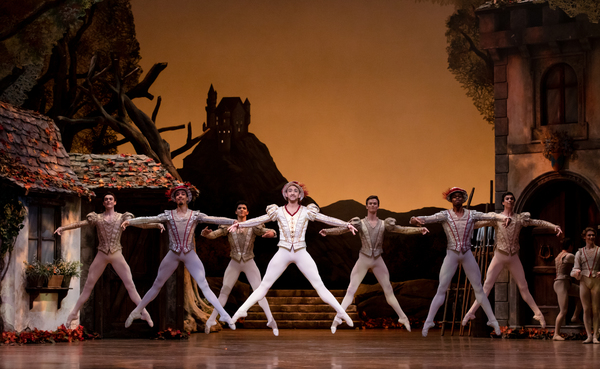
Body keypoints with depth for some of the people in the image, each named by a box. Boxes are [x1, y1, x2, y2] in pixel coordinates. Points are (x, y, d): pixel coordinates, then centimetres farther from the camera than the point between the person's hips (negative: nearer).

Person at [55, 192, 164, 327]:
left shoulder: (122, 217, 3)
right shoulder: (97, 218, 5)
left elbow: (141, 224, -4)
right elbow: (79, 224, -1)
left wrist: (157, 225, -19)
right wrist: (63, 227, -15)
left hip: (117, 255, -1)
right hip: (101, 255, 1)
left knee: (130, 285, -6)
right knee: (88, 286, 3)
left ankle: (144, 312, -5)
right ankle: (74, 313, 11)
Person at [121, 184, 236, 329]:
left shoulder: (195, 215, 3)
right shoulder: (168, 215, 3)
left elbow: (215, 219, -7)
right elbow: (149, 219, -8)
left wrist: (234, 222, -19)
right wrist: (130, 221, -22)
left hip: (190, 255, -1)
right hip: (173, 255, 1)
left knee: (204, 286, -10)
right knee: (157, 285, 9)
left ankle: (224, 315, -13)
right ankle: (137, 311, 22)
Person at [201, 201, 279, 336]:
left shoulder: (253, 226, 0)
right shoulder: (229, 226, 0)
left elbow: (268, 232, -11)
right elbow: (214, 234, -8)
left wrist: (271, 233, -37)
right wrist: (206, 233, -32)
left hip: (249, 263, -1)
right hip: (234, 263, 1)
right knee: (224, 291, -1)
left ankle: (271, 320, -12)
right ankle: (211, 320, 4)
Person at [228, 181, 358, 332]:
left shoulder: (306, 211, 3)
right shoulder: (278, 211, 4)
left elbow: (327, 219, -2)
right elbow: (258, 220, 1)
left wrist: (346, 224, -11)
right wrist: (239, 224, -9)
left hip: (301, 253, -1)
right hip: (283, 253, 1)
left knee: (319, 286, -3)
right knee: (264, 286, 0)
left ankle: (341, 313, -1)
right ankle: (241, 311, 0)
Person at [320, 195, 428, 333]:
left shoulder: (384, 224, 4)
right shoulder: (360, 223, -2)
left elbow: (402, 229, -2)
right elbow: (342, 229, -12)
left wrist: (419, 229, -15)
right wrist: (327, 231, -30)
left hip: (378, 260, 2)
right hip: (363, 260, -2)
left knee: (388, 290, 9)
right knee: (351, 290, -8)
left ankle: (403, 317, 18)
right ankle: (337, 319, -12)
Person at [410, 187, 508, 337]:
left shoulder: (471, 214, 4)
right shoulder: (445, 215, -1)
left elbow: (490, 216, -7)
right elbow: (428, 219, -15)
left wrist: (503, 217, -28)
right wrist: (415, 220, -37)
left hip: (468, 255, 2)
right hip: (451, 255, -2)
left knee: (478, 288, 5)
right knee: (441, 289, -6)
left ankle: (492, 319, 10)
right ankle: (428, 321, -4)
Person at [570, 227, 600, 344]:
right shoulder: (580, 253, 14)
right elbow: (576, 268, 8)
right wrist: (577, 273, -15)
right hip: (584, 281, 1)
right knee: (586, 309, -3)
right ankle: (589, 336, -3)